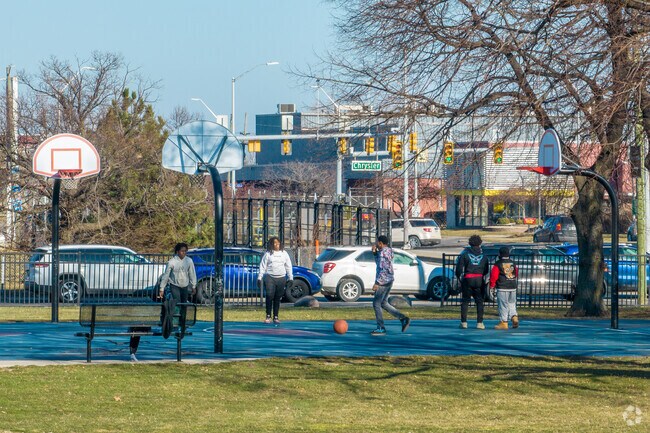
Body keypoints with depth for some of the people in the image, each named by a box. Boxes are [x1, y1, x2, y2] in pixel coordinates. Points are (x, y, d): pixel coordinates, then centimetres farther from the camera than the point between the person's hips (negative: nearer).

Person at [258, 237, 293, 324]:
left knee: (277, 298, 3)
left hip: (281, 278, 2)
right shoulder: (268, 254, 5)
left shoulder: (284, 253, 13)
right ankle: (268, 316, -8)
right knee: (270, 296, -14)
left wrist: (290, 278, 11)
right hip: (270, 277, -2)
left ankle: (276, 317, 8)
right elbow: (262, 266, 5)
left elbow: (289, 267, 16)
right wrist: (259, 278, -1)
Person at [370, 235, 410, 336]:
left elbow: (383, 270, -23)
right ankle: (403, 319, 7)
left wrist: (377, 283, -23)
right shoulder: (388, 251, 12)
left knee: (376, 303, -2)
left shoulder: (383, 253, -17)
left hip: (383, 281, -10)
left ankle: (381, 328, -1)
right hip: (389, 280, 10)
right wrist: (375, 252, 14)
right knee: (383, 303, 16)